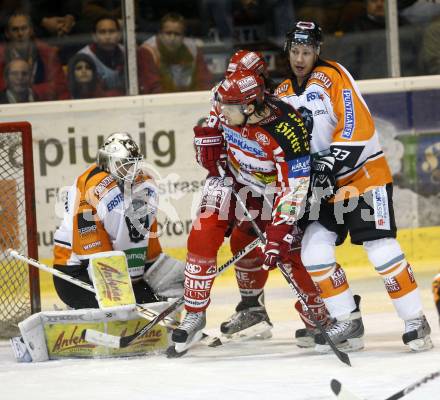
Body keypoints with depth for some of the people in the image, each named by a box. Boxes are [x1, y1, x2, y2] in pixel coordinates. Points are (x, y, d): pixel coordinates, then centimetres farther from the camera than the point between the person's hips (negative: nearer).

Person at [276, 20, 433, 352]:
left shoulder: (333, 76, -12)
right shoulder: (283, 94, 10)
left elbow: (356, 127, -21)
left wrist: (331, 165, -26)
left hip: (365, 174, -6)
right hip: (327, 186, 7)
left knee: (382, 251, -13)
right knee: (314, 253, -6)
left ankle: (416, 321, -2)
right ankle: (348, 323, 5)